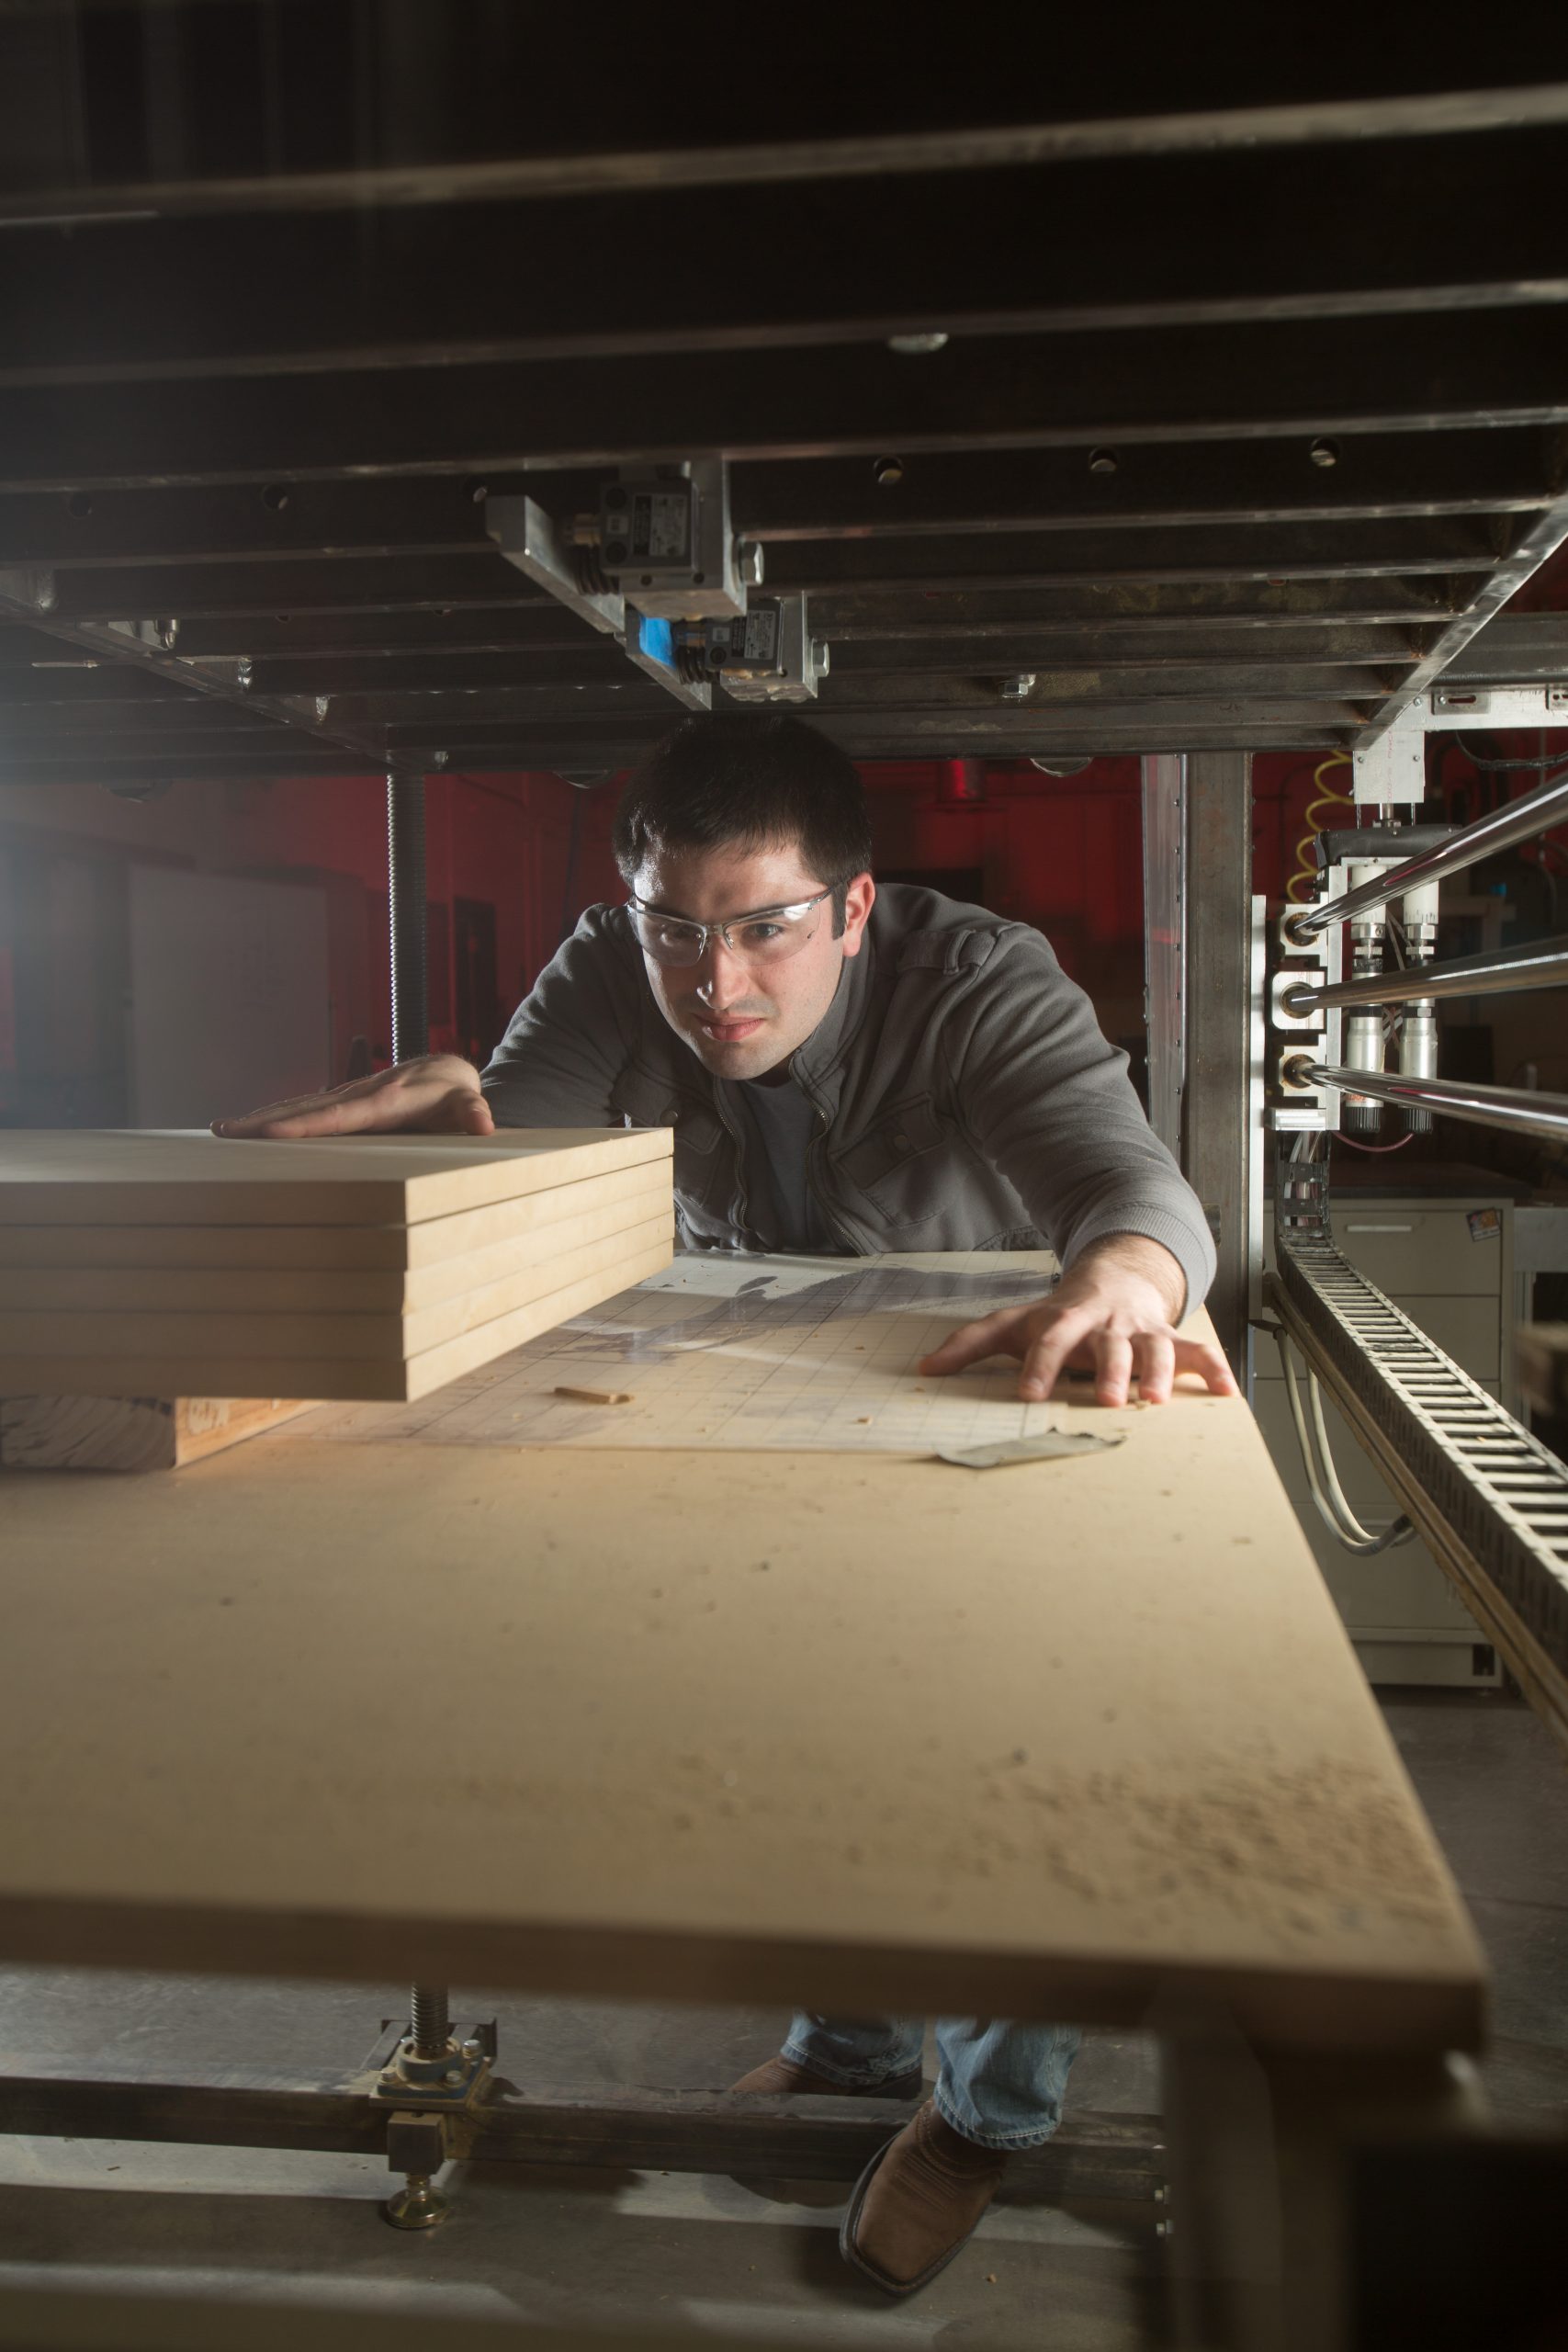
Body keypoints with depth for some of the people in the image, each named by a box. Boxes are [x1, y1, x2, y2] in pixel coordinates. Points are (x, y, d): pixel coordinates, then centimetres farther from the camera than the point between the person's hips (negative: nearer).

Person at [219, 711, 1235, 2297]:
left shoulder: (975, 983, -31)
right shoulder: (611, 976, -19)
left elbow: (1132, 1182, -45)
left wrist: (1121, 1278, -70)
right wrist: (440, 1103, -51)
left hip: (977, 1380, -3)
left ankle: (984, 2108, 21)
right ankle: (847, 2038, 38)